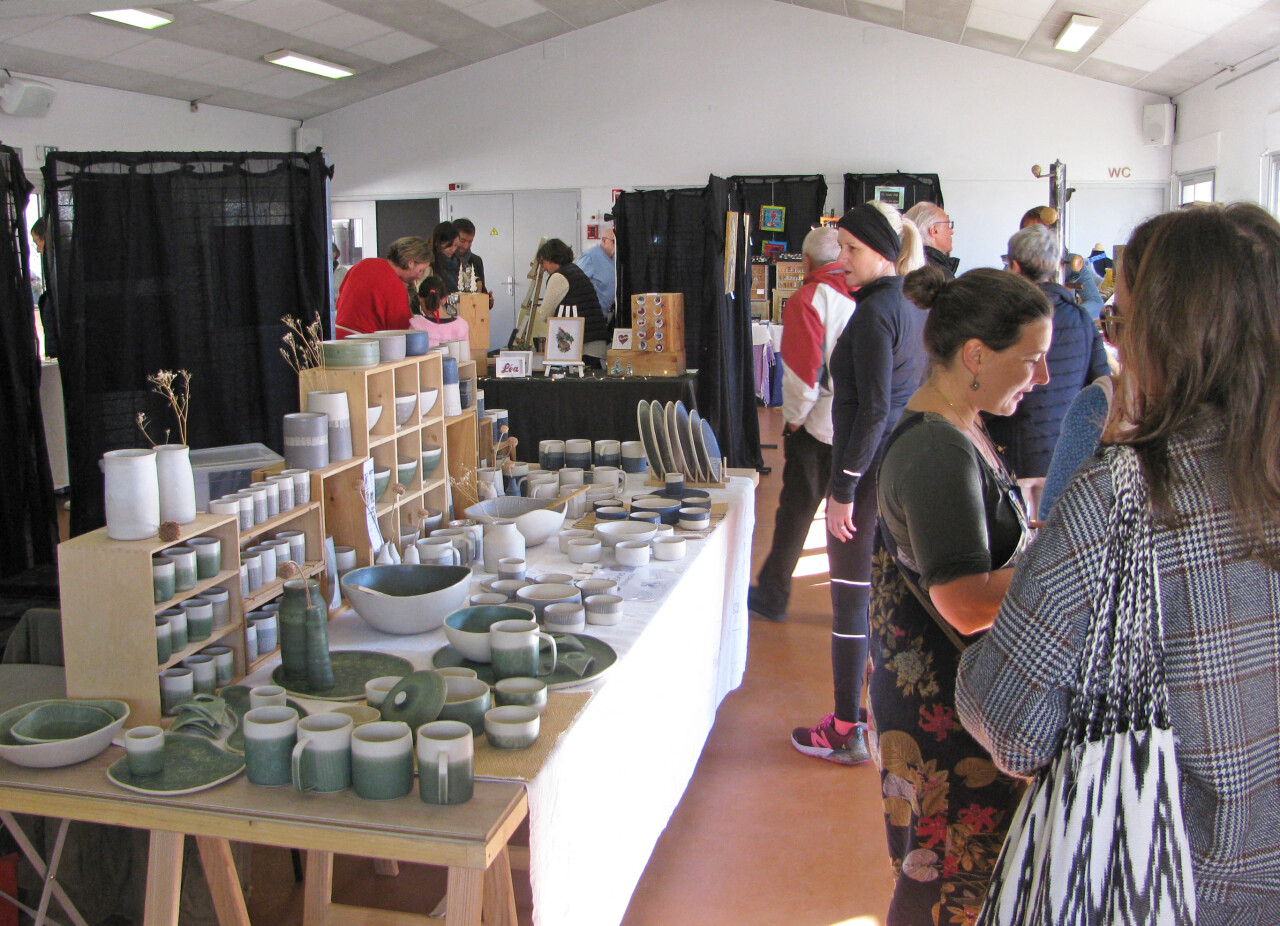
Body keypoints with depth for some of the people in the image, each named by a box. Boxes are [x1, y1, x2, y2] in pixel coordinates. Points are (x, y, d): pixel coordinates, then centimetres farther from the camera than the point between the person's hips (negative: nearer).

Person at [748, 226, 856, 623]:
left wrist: (794, 418, -3)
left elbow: (804, 368, -16)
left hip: (819, 426, -4)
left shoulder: (807, 300, -11)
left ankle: (773, 597, 20)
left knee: (795, 512, 8)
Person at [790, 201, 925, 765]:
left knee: (851, 598, 0)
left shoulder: (875, 312, -16)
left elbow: (873, 409, -21)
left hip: (870, 472, -9)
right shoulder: (915, 305, 11)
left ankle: (845, 732, 8)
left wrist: (843, 488, -17)